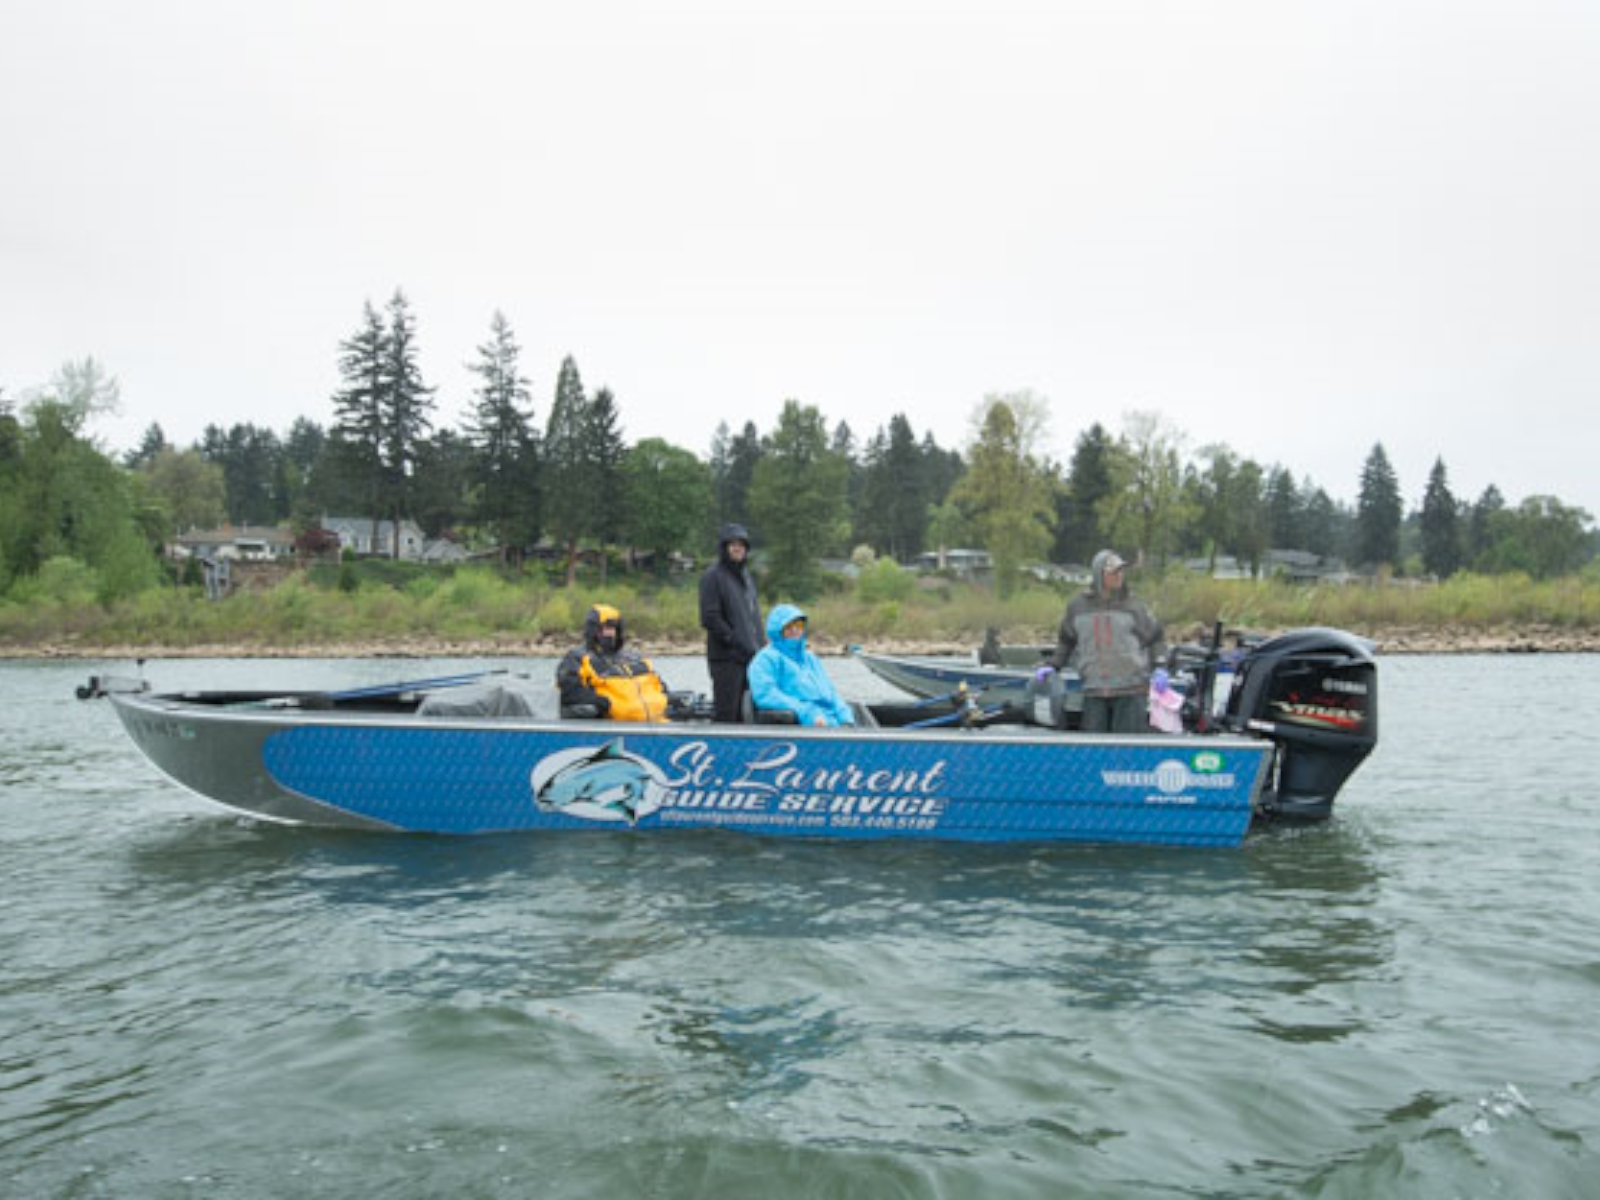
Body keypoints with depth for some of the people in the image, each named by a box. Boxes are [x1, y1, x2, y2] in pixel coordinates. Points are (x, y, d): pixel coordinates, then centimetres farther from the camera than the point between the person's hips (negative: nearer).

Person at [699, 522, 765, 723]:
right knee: (726, 713, -6)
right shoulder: (713, 576, -6)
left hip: (751, 656, 7)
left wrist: (761, 643, 11)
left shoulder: (747, 575, 19)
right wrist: (734, 641, -16)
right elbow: (710, 618, -13)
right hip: (726, 657, -7)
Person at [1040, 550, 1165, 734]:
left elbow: (1154, 637, 8)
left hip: (1129, 691, -2)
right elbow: (1066, 641, 19)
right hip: (1094, 691, 2)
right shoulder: (1078, 606, 6)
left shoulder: (1132, 606, 1)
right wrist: (1052, 665, 11)